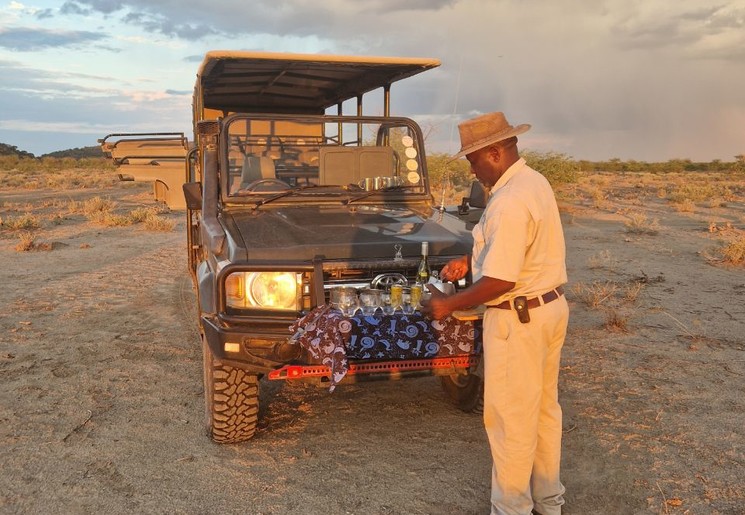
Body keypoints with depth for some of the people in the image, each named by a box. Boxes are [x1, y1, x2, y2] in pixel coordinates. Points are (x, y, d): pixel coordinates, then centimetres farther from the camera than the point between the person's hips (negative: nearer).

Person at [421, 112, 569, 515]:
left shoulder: (509, 202, -24)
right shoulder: (534, 181, 7)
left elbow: (500, 281, -27)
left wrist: (449, 305, -15)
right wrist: (471, 260, 11)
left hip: (519, 319, -10)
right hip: (551, 305, 10)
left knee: (511, 419, 4)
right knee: (544, 409, 20)